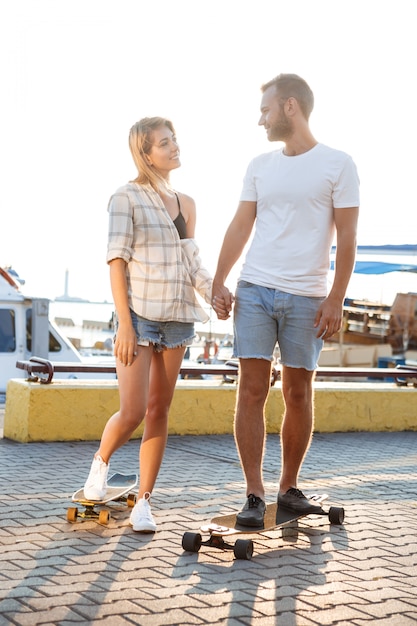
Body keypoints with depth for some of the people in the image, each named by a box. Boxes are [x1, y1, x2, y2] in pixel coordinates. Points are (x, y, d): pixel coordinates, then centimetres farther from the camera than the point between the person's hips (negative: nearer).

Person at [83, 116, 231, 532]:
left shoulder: (186, 204, 13)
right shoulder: (127, 197, -3)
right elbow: (117, 261, -8)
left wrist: (215, 294, -3)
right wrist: (125, 323, -15)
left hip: (177, 317, 5)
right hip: (139, 314, -5)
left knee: (159, 411, 6)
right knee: (132, 411, -9)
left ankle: (143, 503, 13)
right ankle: (101, 461, 23)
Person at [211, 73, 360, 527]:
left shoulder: (337, 165, 0)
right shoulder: (260, 166, 12)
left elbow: (346, 238, -2)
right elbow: (240, 228, 12)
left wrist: (335, 299, -9)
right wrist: (218, 283, 3)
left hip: (306, 298, -3)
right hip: (254, 290, 3)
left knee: (299, 394, 6)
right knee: (251, 390, -3)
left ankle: (289, 487, 21)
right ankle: (254, 495, 3)